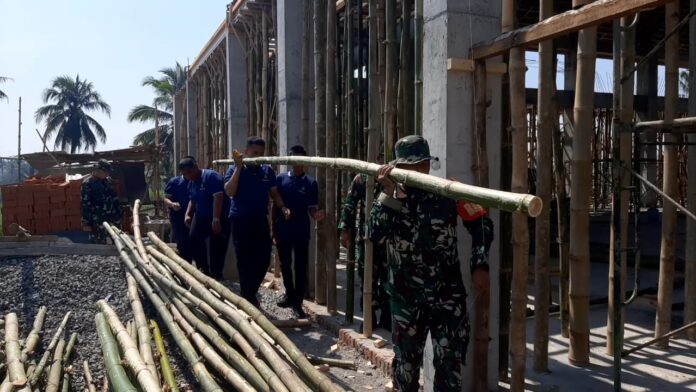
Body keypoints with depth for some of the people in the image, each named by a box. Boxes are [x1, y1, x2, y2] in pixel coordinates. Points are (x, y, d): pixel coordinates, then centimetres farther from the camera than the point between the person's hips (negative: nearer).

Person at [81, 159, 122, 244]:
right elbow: (85, 205, -12)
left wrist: (119, 214, 18)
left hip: (112, 220, 7)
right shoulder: (87, 184, -10)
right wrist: (86, 223, -13)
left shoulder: (109, 181, 9)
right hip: (97, 222, -7)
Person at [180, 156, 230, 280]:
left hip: (219, 217, -7)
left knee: (217, 247, -4)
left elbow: (218, 197, -26)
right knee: (193, 238, -7)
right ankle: (203, 269, 7)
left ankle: (216, 275, 9)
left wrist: (216, 219, -30)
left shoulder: (211, 176, -18)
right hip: (201, 216, 7)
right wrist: (187, 214, 4)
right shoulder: (191, 183, 9)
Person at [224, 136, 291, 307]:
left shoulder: (267, 170, 6)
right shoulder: (234, 169, -4)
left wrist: (282, 207, -7)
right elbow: (229, 192, -18)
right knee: (245, 261, 2)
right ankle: (248, 298, 16)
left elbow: (274, 193, 12)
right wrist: (239, 166, -20)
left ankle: (251, 294, 28)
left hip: (261, 220, 4)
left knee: (264, 259, 6)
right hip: (240, 221, -4)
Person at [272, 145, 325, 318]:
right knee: (285, 265, 15)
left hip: (301, 233, -2)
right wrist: (273, 229, 2)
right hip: (283, 231, 2)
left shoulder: (311, 183, -2)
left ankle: (297, 302, 12)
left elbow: (312, 208, -1)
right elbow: (275, 206, 4)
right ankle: (290, 296, 33)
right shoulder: (281, 179, 1)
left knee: (301, 267, 3)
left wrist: (316, 215, -25)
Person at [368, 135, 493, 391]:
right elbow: (375, 235, -17)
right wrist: (389, 194, -23)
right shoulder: (389, 197, -2)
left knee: (449, 362, 6)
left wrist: (479, 264, -6)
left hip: (448, 294, -1)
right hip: (406, 295, 2)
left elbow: (481, 224, 4)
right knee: (405, 360, 16)